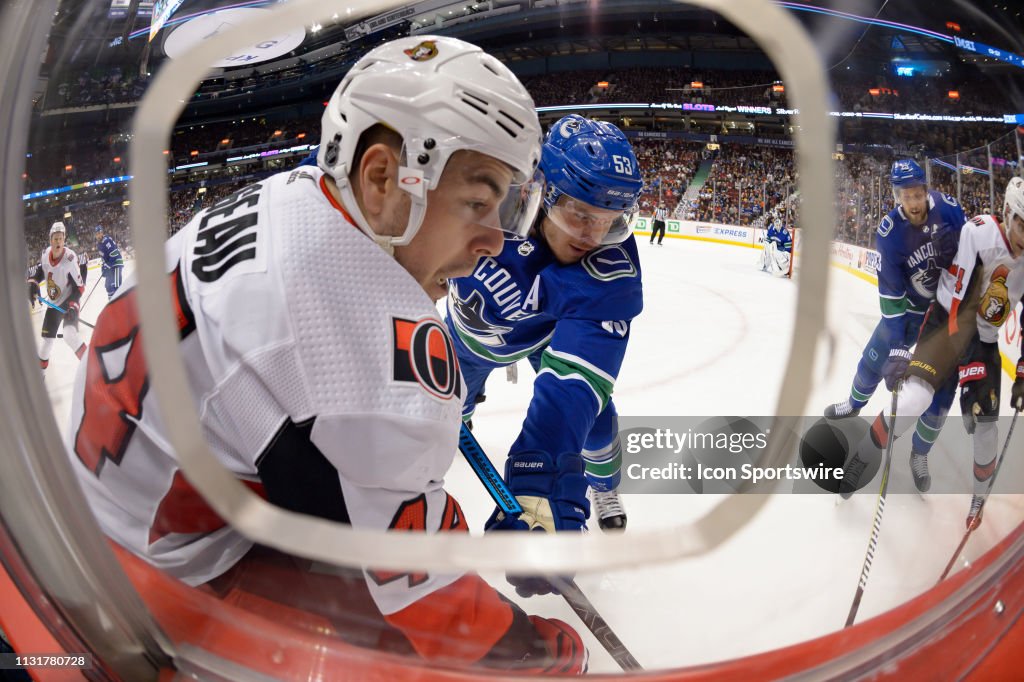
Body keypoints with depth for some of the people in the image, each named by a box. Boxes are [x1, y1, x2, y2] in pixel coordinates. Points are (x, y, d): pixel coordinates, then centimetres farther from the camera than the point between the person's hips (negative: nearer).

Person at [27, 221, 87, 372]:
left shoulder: (70, 258, -23)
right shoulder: (45, 253, -7)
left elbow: (79, 286, -18)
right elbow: (39, 270, 14)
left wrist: (73, 306, -27)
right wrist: (33, 283, -4)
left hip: (68, 302, -6)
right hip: (53, 303, 6)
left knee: (70, 335, -28)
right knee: (47, 337, 15)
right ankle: (41, 365, 37)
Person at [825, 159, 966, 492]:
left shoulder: (947, 206, -22)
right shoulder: (889, 234, -25)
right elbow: (891, 295, -24)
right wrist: (898, 347, -30)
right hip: (910, 306, 0)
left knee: (943, 385, -2)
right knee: (875, 359, 12)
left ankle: (920, 454, 16)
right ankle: (854, 404, 46)